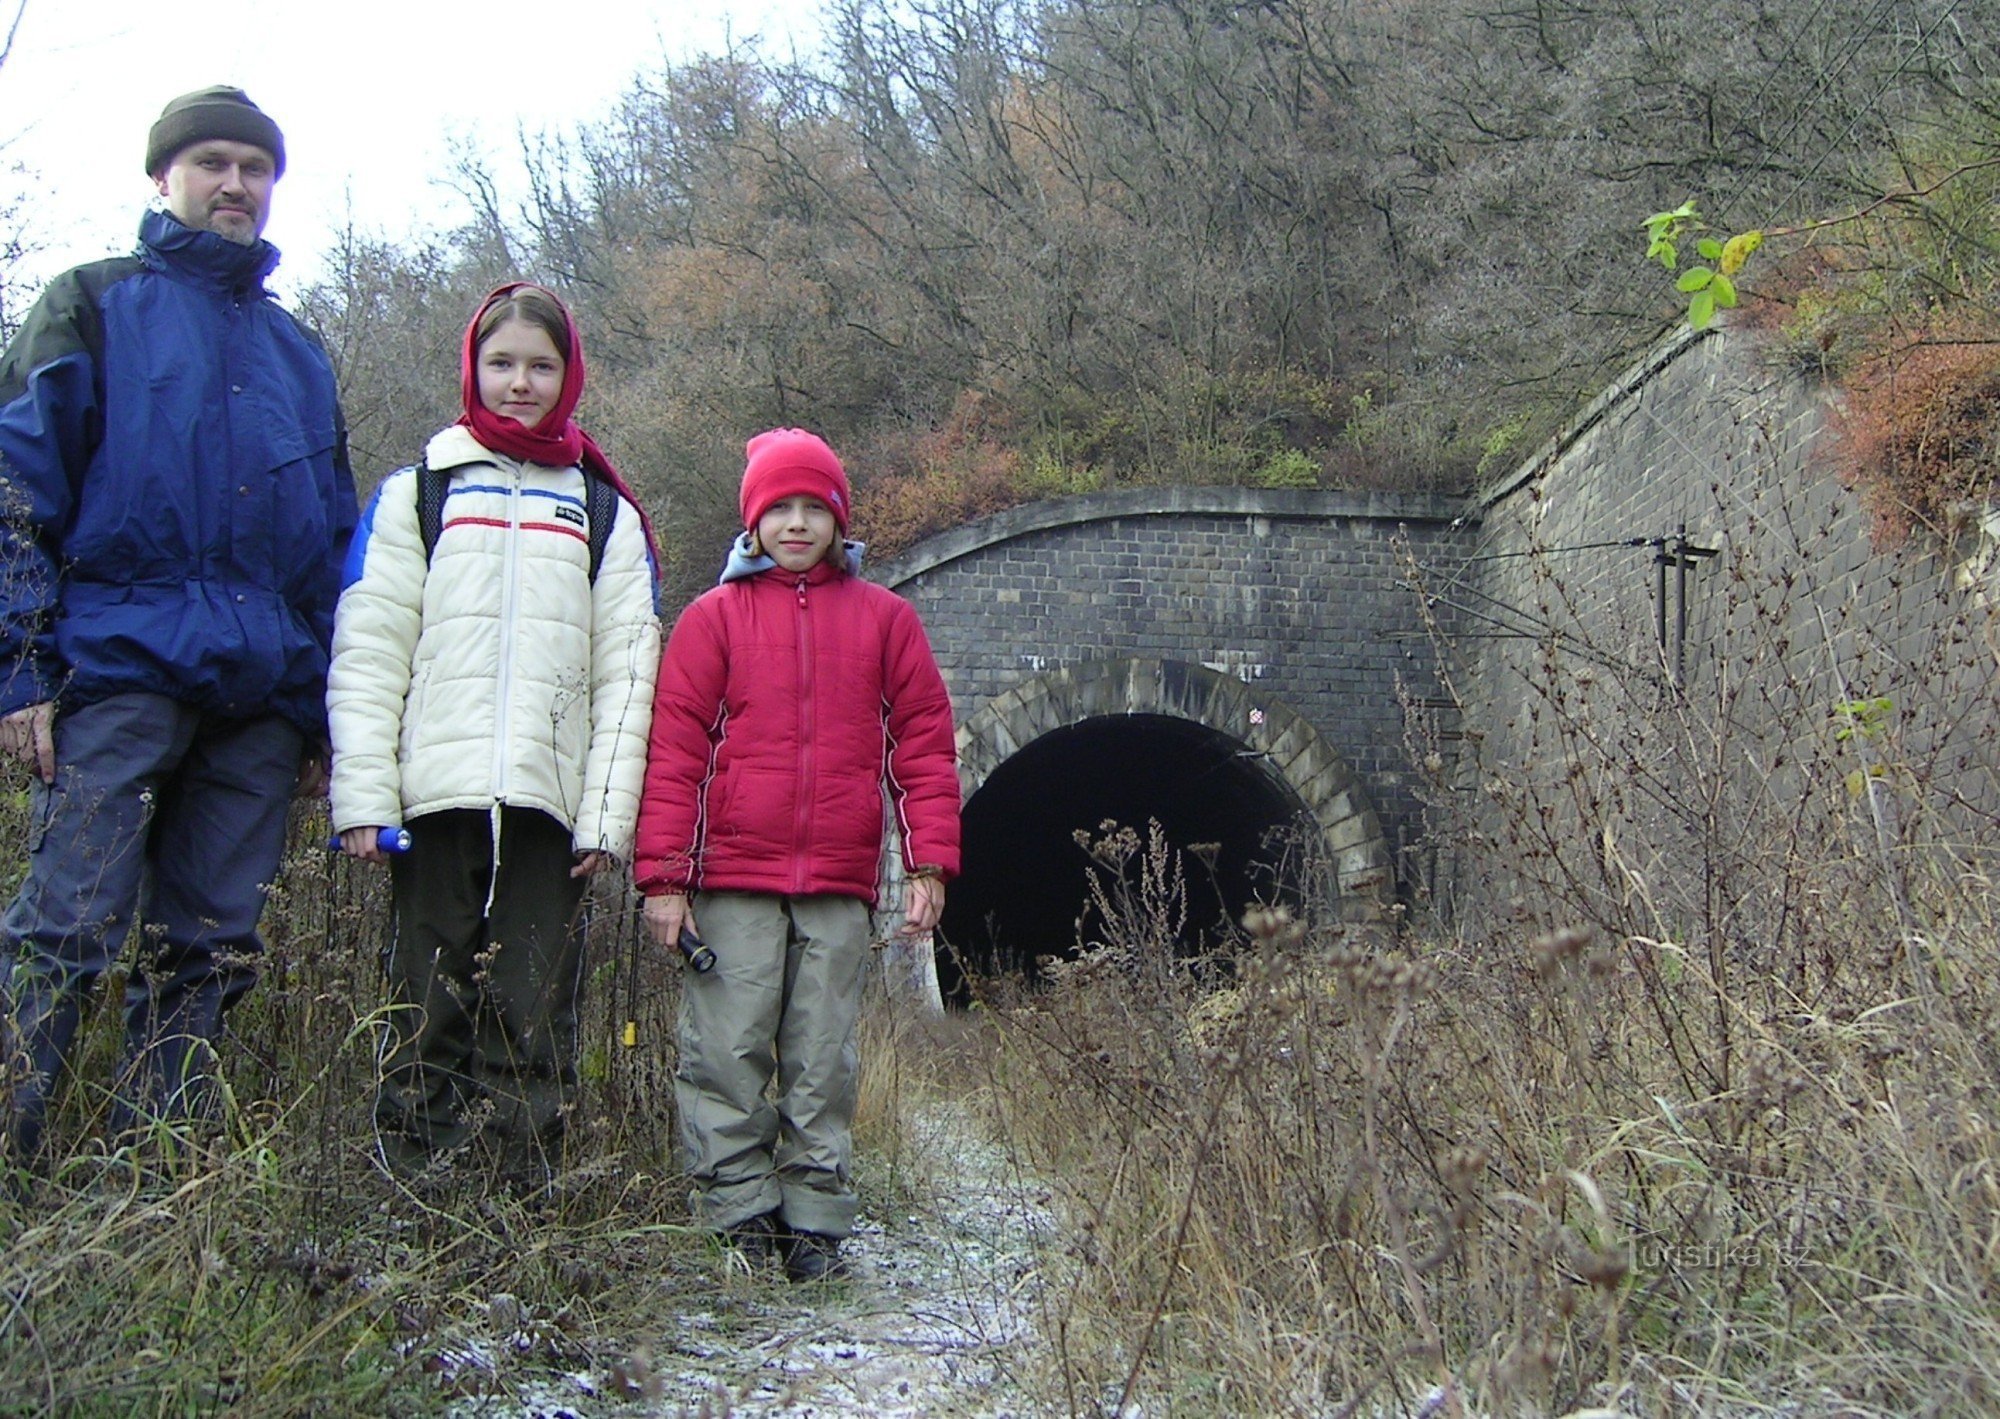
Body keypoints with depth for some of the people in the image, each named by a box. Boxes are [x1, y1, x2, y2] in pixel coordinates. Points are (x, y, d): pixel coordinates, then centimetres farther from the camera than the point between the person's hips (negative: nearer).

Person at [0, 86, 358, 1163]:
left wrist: (322, 717, 14)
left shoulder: (297, 354, 23)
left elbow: (332, 548, 22)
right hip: (117, 669, -4)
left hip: (257, 697, 5)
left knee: (207, 950, 4)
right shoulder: (96, 306, 10)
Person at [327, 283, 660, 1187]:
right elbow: (367, 655, 4)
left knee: (534, 1011, 0)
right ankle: (414, 1177, 7)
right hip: (435, 796, -1)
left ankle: (517, 1178, 5)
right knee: (430, 1002, 0)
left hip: (550, 803, 1)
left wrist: (608, 815, -3)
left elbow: (626, 674, 8)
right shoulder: (416, 492, 13)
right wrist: (363, 797, -7)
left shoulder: (606, 516, 16)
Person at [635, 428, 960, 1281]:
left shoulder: (883, 618, 10)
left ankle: (815, 1223, 14)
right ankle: (740, 1218, 10)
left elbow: (923, 743, 9)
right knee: (726, 1055, 0)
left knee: (823, 1064, 6)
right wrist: (662, 876, -4)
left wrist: (929, 864, 1)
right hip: (733, 882, -1)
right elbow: (675, 749, 3)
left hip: (839, 888, 1)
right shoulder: (715, 617, 6)